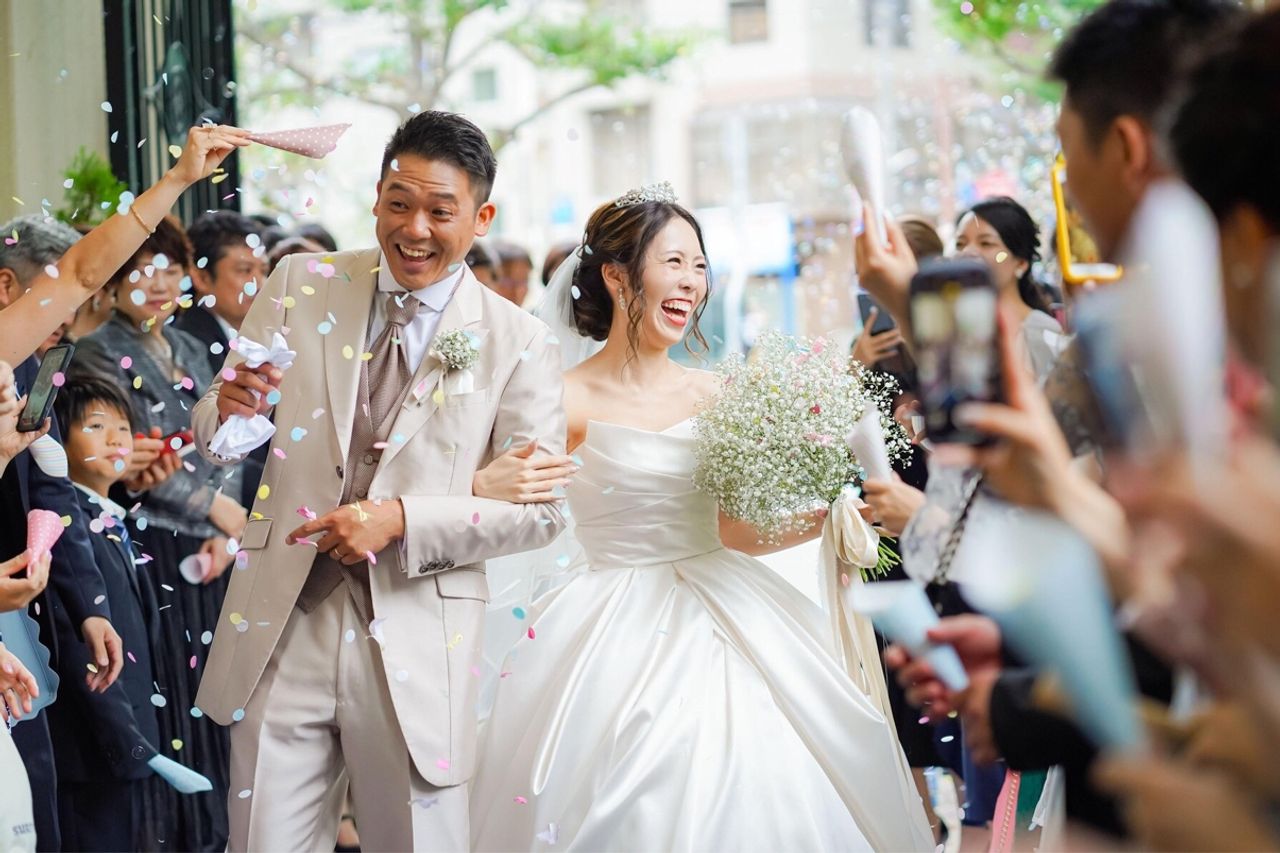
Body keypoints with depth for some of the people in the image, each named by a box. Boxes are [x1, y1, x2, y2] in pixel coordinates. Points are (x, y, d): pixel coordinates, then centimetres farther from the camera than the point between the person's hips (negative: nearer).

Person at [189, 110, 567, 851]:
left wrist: (403, 521, -16)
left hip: (419, 643, -1)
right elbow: (216, 447, 7)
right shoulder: (300, 287, 5)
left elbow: (541, 507, -4)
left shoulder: (520, 344, -2)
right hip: (284, 627, 2)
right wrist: (228, 410, -18)